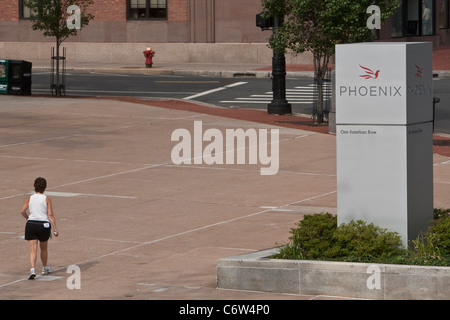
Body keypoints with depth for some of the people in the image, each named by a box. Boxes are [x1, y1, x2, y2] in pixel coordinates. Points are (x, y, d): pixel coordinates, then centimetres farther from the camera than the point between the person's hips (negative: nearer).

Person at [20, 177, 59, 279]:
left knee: (33, 250, -2)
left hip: (31, 225, 1)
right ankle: (45, 268, 38)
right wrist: (55, 229, -10)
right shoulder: (47, 199, -5)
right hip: (44, 225, -1)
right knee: (44, 248, 20)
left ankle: (32, 270, -22)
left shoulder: (30, 198, 2)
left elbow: (22, 211, 1)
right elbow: (50, 215, -10)